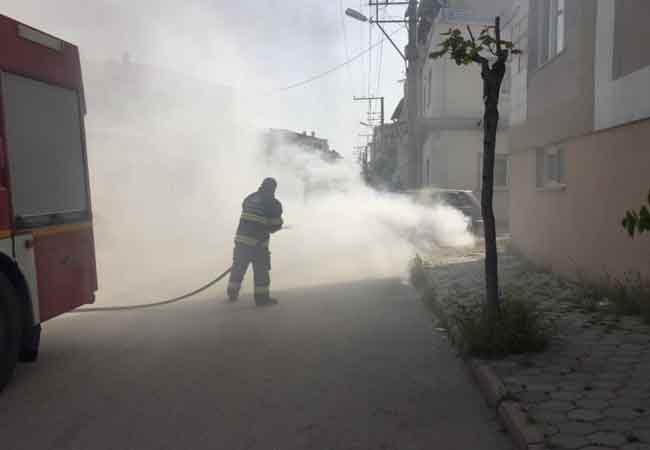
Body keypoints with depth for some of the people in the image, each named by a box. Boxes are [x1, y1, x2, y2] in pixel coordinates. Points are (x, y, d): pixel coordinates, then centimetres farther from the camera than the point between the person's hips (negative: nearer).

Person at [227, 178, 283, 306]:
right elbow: (276, 225, -3)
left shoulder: (249, 198, 14)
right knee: (261, 270, 5)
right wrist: (268, 228, 18)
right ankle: (262, 298, 9)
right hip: (258, 241, -5)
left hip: (241, 238, 6)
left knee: (238, 266, 17)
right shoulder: (273, 203, -4)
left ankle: (232, 293, 26)